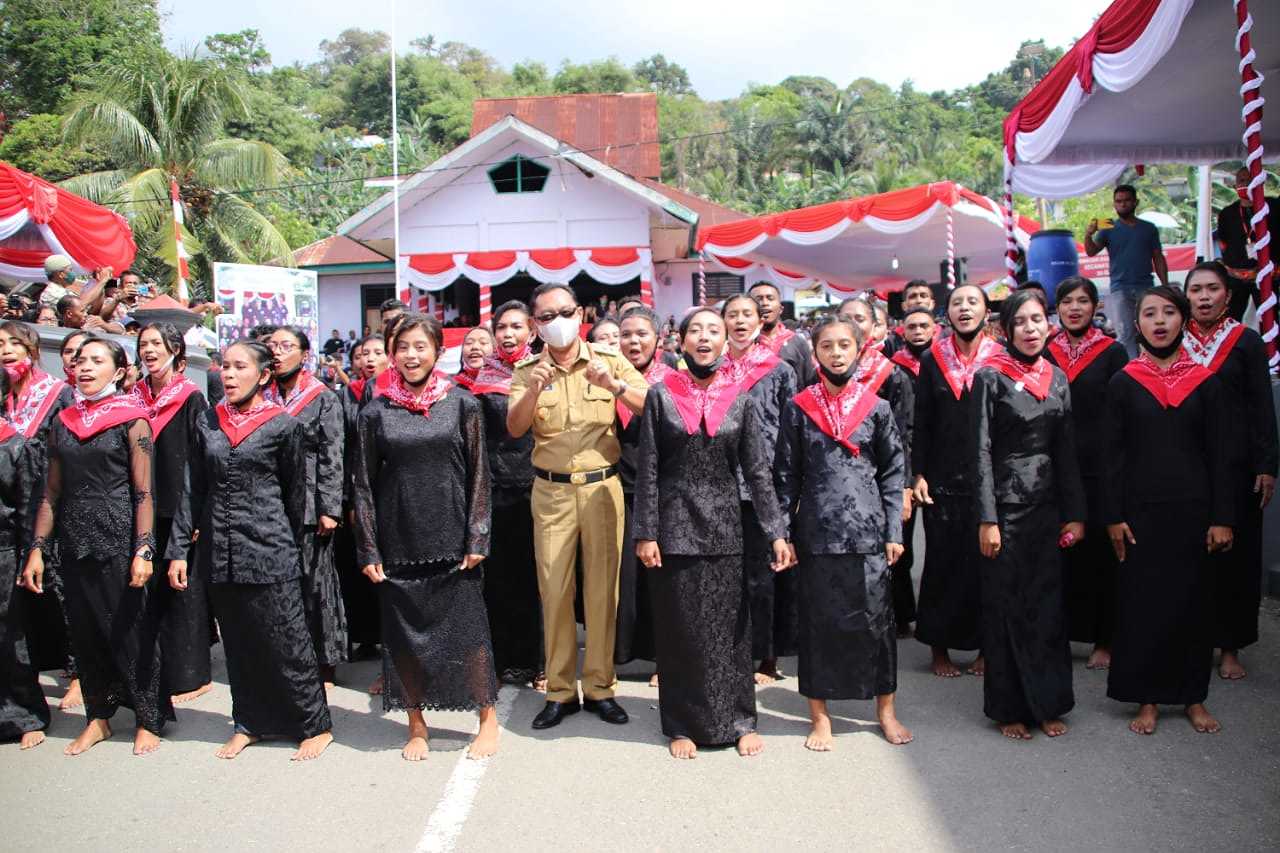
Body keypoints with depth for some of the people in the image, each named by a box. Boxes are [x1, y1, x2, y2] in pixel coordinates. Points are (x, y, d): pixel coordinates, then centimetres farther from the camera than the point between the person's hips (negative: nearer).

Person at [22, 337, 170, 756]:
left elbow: (143, 492, -8)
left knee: (131, 630, 2)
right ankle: (98, 717, 26)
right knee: (85, 633, 11)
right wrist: (37, 549, 8)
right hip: (75, 544, 5)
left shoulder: (131, 420, -4)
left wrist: (143, 550, -15)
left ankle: (148, 719, 15)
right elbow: (51, 493, 12)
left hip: (120, 540, -5)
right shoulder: (62, 423, 10)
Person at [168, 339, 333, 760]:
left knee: (287, 642, 0)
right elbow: (192, 490, 9)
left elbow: (295, 493, 3)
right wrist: (179, 550, 5)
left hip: (269, 551, -4)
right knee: (238, 644, 14)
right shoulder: (207, 423, 9)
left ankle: (315, 725, 13)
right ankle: (250, 722, 28)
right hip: (220, 551, 5)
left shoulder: (284, 426, -4)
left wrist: (292, 547, 8)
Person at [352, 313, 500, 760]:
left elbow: (478, 475, 0)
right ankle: (416, 724, 24)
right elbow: (364, 484, 4)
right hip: (398, 542, 2)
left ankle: (488, 718, 20)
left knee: (466, 629, 3)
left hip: (451, 539, -1)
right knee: (403, 633, 8)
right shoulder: (375, 413, 3)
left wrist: (476, 538, -5)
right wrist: (368, 550, 0)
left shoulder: (461, 404, 0)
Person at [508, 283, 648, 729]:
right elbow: (515, 429, -8)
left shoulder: (608, 360, 2)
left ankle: (600, 687, 16)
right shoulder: (528, 370, 5)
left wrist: (614, 386, -23)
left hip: (602, 486, -1)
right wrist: (533, 391, -25)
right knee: (554, 590, 3)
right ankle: (559, 690, 15)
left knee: (602, 588, 3)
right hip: (551, 491, 1)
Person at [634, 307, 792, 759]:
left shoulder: (741, 400, 3)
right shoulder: (661, 396, -1)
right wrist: (646, 533, -7)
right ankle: (683, 724, 19)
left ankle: (738, 720, 20)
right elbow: (647, 469, -2)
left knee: (730, 625, 6)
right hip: (675, 525, -1)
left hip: (723, 525, 1)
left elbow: (758, 471, 2)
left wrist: (777, 532, -5)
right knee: (679, 628, 7)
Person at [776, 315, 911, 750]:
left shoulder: (877, 408, 4)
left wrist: (894, 532, 0)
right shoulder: (797, 408, 3)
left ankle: (886, 709, 24)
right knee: (817, 620, 7)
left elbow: (893, 472, 6)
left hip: (868, 532, 0)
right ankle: (819, 715, 20)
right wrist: (783, 533, 0)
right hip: (816, 531, 0)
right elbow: (786, 475, 4)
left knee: (875, 618, 6)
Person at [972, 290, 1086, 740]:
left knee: (1047, 604, 9)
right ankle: (1009, 707, 16)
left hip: (1046, 505, 5)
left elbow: (1066, 452, 11)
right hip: (1006, 503, -5)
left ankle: (1047, 703, 22)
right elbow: (980, 451, -9)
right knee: (1006, 607, 3)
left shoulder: (1057, 379, 8)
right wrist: (986, 519, -13)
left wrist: (1075, 513, 6)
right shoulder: (990, 377, -7)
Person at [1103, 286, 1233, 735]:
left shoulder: (1205, 382, 4)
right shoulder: (1123, 383, 1)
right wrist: (1113, 516, -4)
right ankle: (1148, 698, 15)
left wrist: (1222, 517, -2)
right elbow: (1113, 455, 1)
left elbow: (1218, 455, 3)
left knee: (1193, 600, 8)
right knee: (1141, 602, 3)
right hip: (1141, 509, -1)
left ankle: (1194, 697, 22)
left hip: (1192, 508, 1)